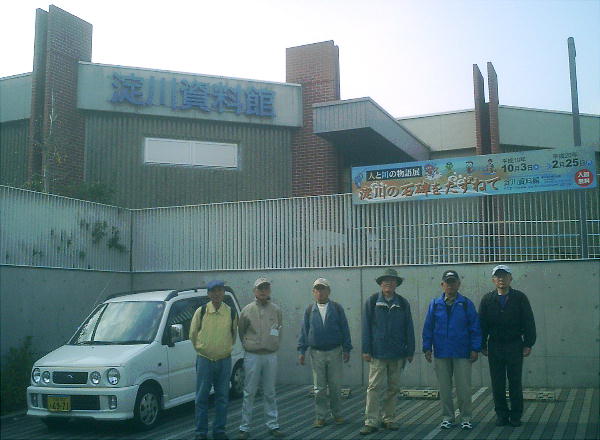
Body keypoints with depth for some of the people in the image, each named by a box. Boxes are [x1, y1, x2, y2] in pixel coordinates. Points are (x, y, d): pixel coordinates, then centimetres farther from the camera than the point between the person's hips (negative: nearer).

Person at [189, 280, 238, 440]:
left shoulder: (231, 313, 0)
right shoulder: (201, 311, -4)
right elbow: (193, 334, 8)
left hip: (224, 361, 1)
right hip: (204, 360, -1)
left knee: (222, 398, 9)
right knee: (201, 398, 4)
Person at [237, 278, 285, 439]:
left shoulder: (276, 310, 5)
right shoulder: (247, 310, -1)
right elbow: (241, 332, 10)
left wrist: (275, 346, 11)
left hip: (271, 356, 2)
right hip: (252, 356, -2)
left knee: (270, 393, 10)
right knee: (249, 393, 3)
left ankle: (273, 425, 18)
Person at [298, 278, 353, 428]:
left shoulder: (337, 308, 2)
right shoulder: (310, 310, 5)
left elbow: (345, 329, 3)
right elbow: (304, 331, 7)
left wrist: (346, 349, -1)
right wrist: (302, 351, 2)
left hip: (335, 353, -1)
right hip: (316, 353, 1)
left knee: (335, 386, 6)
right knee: (319, 388, 6)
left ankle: (337, 414, 20)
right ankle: (321, 416, 15)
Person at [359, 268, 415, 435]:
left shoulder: (403, 303, 7)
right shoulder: (372, 301, 1)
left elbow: (409, 328, 9)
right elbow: (366, 326, 0)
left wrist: (410, 351, 5)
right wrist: (366, 350, -5)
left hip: (397, 353, 3)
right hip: (377, 353, -3)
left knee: (394, 387, 9)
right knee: (375, 387, -6)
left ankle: (389, 419, 21)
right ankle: (371, 421, -2)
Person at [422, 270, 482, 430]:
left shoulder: (466, 304, 1)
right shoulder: (435, 304, 6)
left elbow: (475, 328, 1)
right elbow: (428, 328, 7)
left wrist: (475, 349, -5)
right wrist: (427, 348, 1)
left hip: (462, 353, -2)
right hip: (441, 353, 2)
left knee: (464, 387, 0)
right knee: (444, 387, 9)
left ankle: (465, 418, 14)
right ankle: (447, 417, 20)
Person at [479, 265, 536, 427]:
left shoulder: (519, 297, 0)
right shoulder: (487, 299, 4)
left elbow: (529, 322, 0)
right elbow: (482, 324, 6)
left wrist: (528, 344, -5)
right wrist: (483, 345, 2)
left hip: (515, 346, -1)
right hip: (494, 346, 2)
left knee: (515, 383, 4)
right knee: (497, 384, 5)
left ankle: (516, 416, 16)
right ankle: (501, 415, 16)